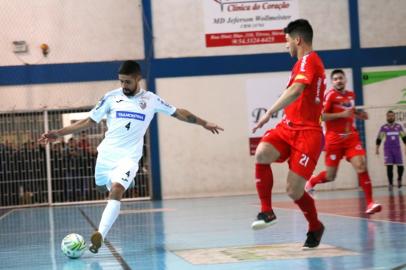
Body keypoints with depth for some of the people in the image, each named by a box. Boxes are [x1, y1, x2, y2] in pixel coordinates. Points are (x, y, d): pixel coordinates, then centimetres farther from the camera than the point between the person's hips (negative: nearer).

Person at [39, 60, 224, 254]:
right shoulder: (111, 97, 0)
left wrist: (204, 123, 12)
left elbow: (179, 113, 12)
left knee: (116, 191, -24)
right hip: (106, 153, 3)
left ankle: (100, 235, -28)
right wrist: (59, 133, -2)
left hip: (129, 157, -3)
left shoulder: (151, 100, 1)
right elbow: (89, 121, 4)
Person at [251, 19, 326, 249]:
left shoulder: (308, 60, -11)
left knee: (294, 190, -8)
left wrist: (270, 113, -29)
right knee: (261, 154, -22)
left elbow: (296, 90, -29)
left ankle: (315, 227, 20)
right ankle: (267, 211, -17)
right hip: (289, 128, 8)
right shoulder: (307, 62, 21)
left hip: (307, 133, -8)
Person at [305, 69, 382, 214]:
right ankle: (311, 182, 37)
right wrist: (342, 114, -21)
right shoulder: (330, 95, -8)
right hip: (334, 139, -4)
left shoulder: (351, 95, 10)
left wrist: (359, 115, 10)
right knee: (330, 176, 5)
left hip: (351, 137, 4)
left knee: (361, 166, -17)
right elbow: (321, 116, -15)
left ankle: (370, 203, -17)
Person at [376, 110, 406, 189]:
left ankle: (399, 180, 28)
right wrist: (377, 149, -1)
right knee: (389, 167, -10)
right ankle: (390, 184, -1)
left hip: (397, 148, 2)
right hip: (388, 149, -2)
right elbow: (379, 139, 4)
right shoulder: (383, 128, 1)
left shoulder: (399, 126, 6)